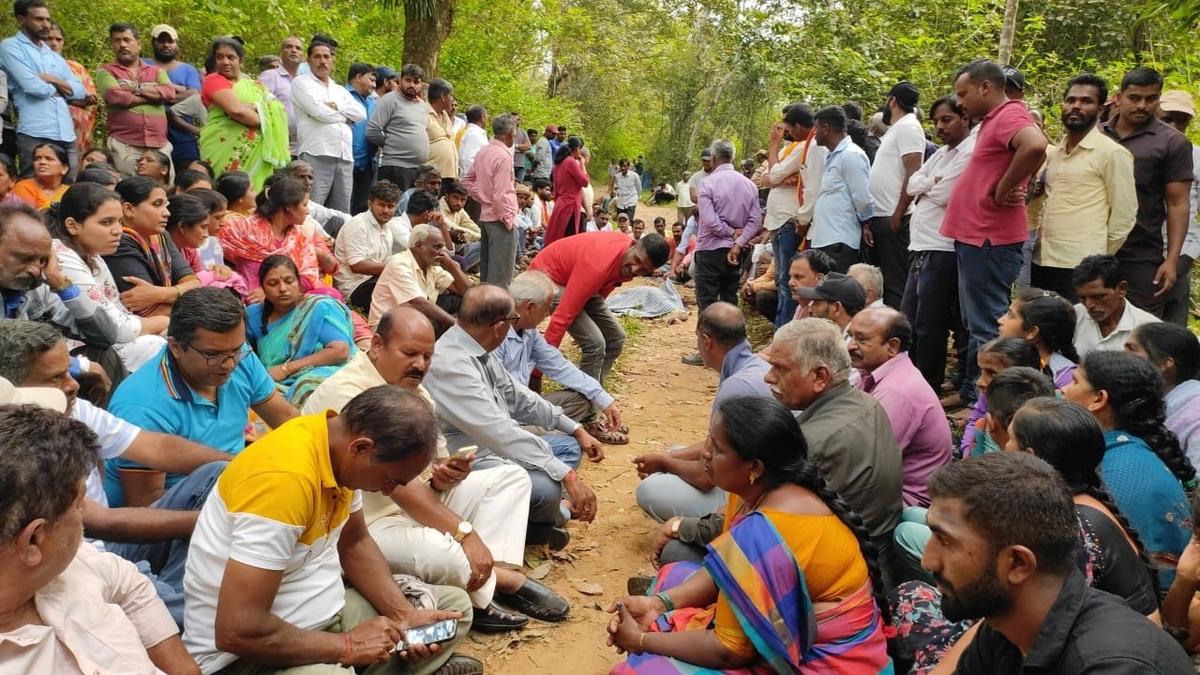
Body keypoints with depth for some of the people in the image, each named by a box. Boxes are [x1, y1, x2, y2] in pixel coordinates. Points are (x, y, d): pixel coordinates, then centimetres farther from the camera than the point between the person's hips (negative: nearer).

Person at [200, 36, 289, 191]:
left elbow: (279, 109, 7)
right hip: (224, 151, -5)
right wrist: (267, 122, -3)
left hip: (256, 154, 5)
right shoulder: (214, 80, 1)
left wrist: (254, 107, -9)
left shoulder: (255, 85, 20)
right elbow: (236, 110, -14)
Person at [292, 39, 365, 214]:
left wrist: (337, 107, -2)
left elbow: (361, 114, 11)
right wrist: (345, 116, 8)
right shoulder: (301, 82, 7)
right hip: (316, 155, -6)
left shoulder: (340, 90, 25)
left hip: (345, 157, 6)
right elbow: (318, 111, -7)